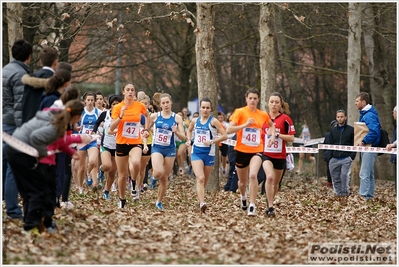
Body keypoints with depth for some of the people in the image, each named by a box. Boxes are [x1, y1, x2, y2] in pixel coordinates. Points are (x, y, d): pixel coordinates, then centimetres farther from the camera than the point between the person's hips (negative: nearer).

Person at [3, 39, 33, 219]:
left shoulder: (6, 70, 15)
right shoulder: (20, 74, -13)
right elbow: (20, 105, -18)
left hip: (5, 123, 9)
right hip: (14, 125, -9)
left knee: (5, 165, 12)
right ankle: (12, 210, -5)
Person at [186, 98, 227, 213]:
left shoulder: (213, 121, -6)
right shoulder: (195, 121, 6)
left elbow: (224, 135, -10)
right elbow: (189, 130, 28)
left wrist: (212, 141, -18)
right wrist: (189, 140, 11)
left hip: (209, 153, -1)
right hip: (196, 152, 1)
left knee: (205, 180, 12)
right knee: (200, 178, -17)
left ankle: (200, 196, 36)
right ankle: (202, 203, -28)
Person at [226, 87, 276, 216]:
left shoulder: (263, 115, 4)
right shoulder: (240, 112, -7)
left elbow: (272, 125, 27)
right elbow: (229, 130, -16)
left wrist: (272, 135, 8)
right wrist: (245, 124, -24)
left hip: (256, 151, 0)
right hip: (241, 150, 0)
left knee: (253, 175, -26)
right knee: (242, 181, 14)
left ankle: (252, 206, -21)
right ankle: (243, 197, 49)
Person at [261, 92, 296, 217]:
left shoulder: (285, 119, -5)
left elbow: (291, 138, -9)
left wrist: (277, 134, -20)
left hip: (280, 155, 0)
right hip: (266, 154, 0)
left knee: (275, 183, 14)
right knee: (269, 177, -25)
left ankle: (269, 203, 38)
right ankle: (270, 207, -23)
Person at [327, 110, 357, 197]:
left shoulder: (351, 130, 5)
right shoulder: (333, 130, 15)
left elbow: (354, 144, 3)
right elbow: (329, 144, 15)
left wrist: (352, 156, -9)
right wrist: (329, 157, 3)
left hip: (346, 158, -4)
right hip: (335, 159, 4)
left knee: (345, 175, -16)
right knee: (335, 178, 2)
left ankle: (346, 192, -4)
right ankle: (339, 193, 10)